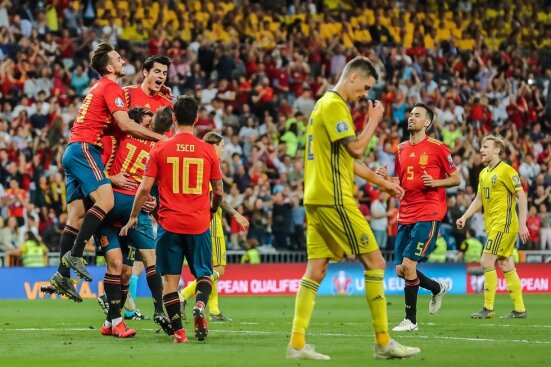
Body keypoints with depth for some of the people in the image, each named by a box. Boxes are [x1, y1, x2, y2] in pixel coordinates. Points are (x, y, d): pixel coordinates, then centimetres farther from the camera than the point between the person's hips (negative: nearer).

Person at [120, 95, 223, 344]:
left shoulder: (160, 149, -2)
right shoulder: (208, 150, 1)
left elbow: (145, 188, -3)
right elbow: (219, 191, 8)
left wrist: (133, 217, 9)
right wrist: (212, 210, 29)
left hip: (169, 223, -1)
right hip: (199, 223, 1)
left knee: (170, 278, 5)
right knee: (204, 274, 13)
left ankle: (178, 330, -4)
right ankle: (200, 305, -17)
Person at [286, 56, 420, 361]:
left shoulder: (324, 103, 20)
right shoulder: (334, 105, -11)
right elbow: (356, 149, -19)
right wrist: (374, 119, -6)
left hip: (316, 198, 10)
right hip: (334, 198, -10)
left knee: (316, 269, 5)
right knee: (375, 262, -4)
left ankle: (297, 343, -1)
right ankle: (383, 342, -3)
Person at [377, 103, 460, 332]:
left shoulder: (437, 148, -4)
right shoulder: (402, 149, 14)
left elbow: (456, 179, 1)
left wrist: (435, 182, -17)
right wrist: (386, 178, 2)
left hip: (428, 214, -7)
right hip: (405, 215, 7)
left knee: (408, 265, -15)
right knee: (400, 270, 4)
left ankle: (410, 320, -5)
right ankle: (438, 288, 32)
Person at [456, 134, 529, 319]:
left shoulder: (506, 171, -11)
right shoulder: (483, 173, 14)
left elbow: (522, 196, -13)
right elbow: (479, 200, 20)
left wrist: (522, 224, -18)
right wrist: (465, 217, 7)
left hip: (504, 224, -8)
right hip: (492, 225, 8)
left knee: (486, 262, -11)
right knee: (506, 266, 9)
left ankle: (488, 308, -4)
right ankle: (520, 309, 13)